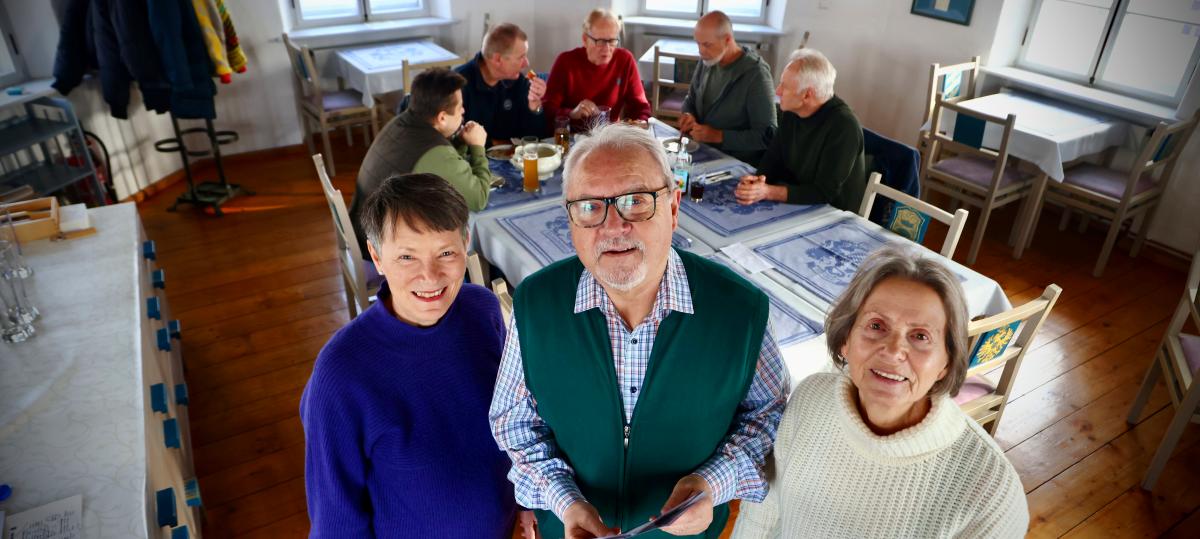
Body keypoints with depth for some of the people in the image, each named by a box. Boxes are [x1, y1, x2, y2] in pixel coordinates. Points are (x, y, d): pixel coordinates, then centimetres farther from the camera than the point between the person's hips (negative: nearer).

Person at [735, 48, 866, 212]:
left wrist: (768, 192, -32)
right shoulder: (791, 112, -1)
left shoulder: (843, 126, -22)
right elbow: (773, 159, 5)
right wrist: (756, 180, -18)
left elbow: (824, 193, -25)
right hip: (796, 206, 7)